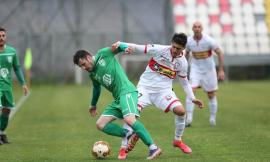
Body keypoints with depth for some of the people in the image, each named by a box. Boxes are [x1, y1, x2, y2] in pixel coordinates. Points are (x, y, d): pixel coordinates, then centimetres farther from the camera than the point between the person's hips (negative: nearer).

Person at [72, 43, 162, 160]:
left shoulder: (103, 55, 1)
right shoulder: (92, 74, 20)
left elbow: (117, 47, -3)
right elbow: (96, 88, 36)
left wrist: (126, 48, -25)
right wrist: (93, 105, 48)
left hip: (127, 91, -9)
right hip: (117, 99, 9)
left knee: (129, 119, -30)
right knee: (100, 124, 1)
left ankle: (153, 148, -30)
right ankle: (129, 135, -9)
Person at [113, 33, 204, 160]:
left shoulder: (182, 62, 1)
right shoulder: (159, 50, -11)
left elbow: (184, 82, 15)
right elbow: (139, 48, -13)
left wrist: (192, 98, 8)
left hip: (164, 90, 2)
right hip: (145, 87, -2)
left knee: (180, 111, -19)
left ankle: (178, 140, 9)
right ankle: (124, 148, -6)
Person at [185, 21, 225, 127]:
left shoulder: (209, 40, -18)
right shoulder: (189, 41, -8)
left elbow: (220, 53, -10)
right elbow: (186, 53, 12)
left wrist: (221, 70, -12)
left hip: (209, 70, -1)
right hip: (195, 69, 1)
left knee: (211, 95, 8)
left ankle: (213, 119, 26)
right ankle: (189, 119, -18)